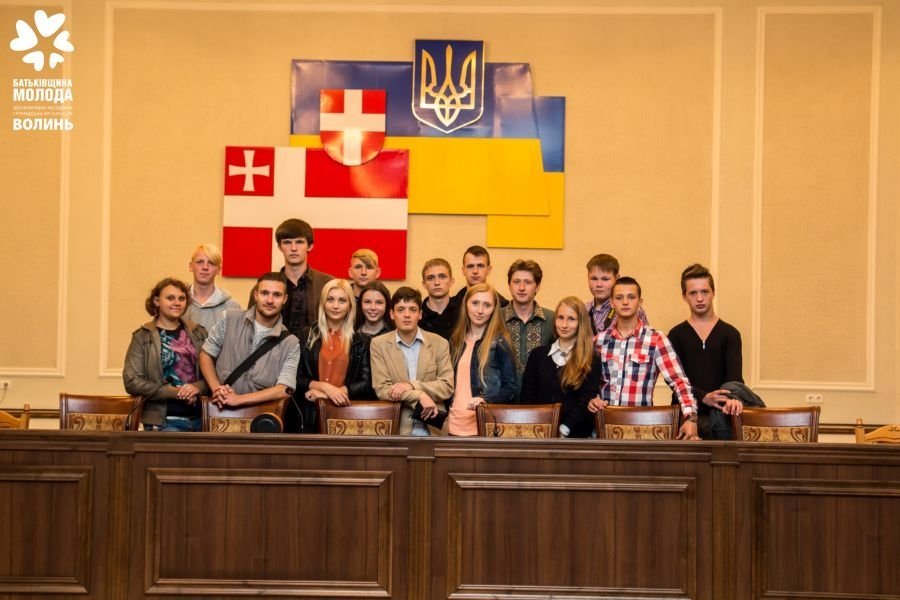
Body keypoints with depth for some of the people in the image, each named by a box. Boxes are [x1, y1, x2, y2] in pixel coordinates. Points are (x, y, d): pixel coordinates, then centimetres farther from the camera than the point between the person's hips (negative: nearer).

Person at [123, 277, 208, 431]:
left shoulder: (198, 333, 12)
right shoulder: (142, 337, 1)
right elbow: (132, 381, -7)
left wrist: (198, 388, -13)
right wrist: (175, 392, -16)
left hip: (199, 418, 4)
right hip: (164, 420, -4)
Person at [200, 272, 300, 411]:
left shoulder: (291, 344, 1)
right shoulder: (229, 319, 4)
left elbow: (284, 390, -8)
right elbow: (206, 355, 11)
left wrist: (239, 399, -17)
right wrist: (217, 389, -6)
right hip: (222, 408, 1)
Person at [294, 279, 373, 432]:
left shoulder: (361, 342, 8)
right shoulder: (307, 336, 9)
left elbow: (366, 383, 1)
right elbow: (297, 378, 4)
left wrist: (332, 393, -10)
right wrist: (325, 387, -13)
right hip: (310, 415, 0)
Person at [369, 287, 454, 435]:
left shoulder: (440, 343, 7)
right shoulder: (378, 344, 4)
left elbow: (447, 387, 1)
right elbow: (381, 389, -3)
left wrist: (412, 386, -12)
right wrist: (420, 395, -15)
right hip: (395, 427, -1)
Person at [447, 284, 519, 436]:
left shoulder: (499, 342, -4)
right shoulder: (456, 341, 11)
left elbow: (512, 388, -6)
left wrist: (486, 400, -21)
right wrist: (447, 414, 7)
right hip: (455, 424, 5)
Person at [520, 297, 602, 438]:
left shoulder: (592, 360, 0)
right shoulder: (538, 354, 9)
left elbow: (586, 400, -8)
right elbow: (527, 394, 6)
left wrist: (563, 430, -19)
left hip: (575, 434, -2)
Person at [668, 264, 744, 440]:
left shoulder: (730, 334, 10)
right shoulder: (676, 335, 10)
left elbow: (734, 375, -4)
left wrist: (733, 397, -28)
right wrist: (704, 397, -21)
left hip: (719, 412, 0)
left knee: (721, 419, -33)